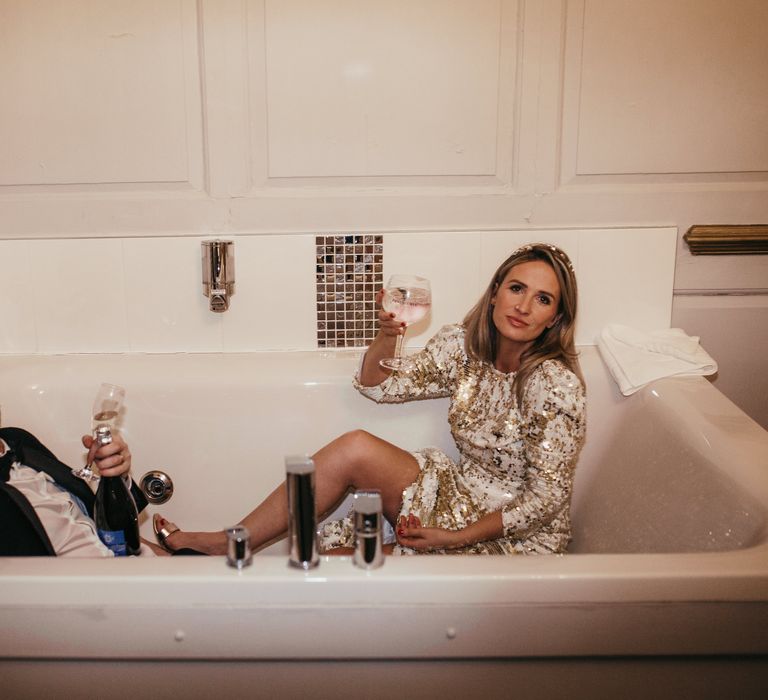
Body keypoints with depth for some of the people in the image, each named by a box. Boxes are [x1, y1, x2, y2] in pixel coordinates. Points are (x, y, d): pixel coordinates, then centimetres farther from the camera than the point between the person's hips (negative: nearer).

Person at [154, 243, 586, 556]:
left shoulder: (554, 383, -20)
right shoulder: (461, 346, -1)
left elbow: (547, 497, -18)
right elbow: (377, 387, 7)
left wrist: (456, 538, -20)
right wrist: (387, 336, -13)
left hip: (515, 538, -5)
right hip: (463, 496, 5)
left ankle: (228, 544, -3)